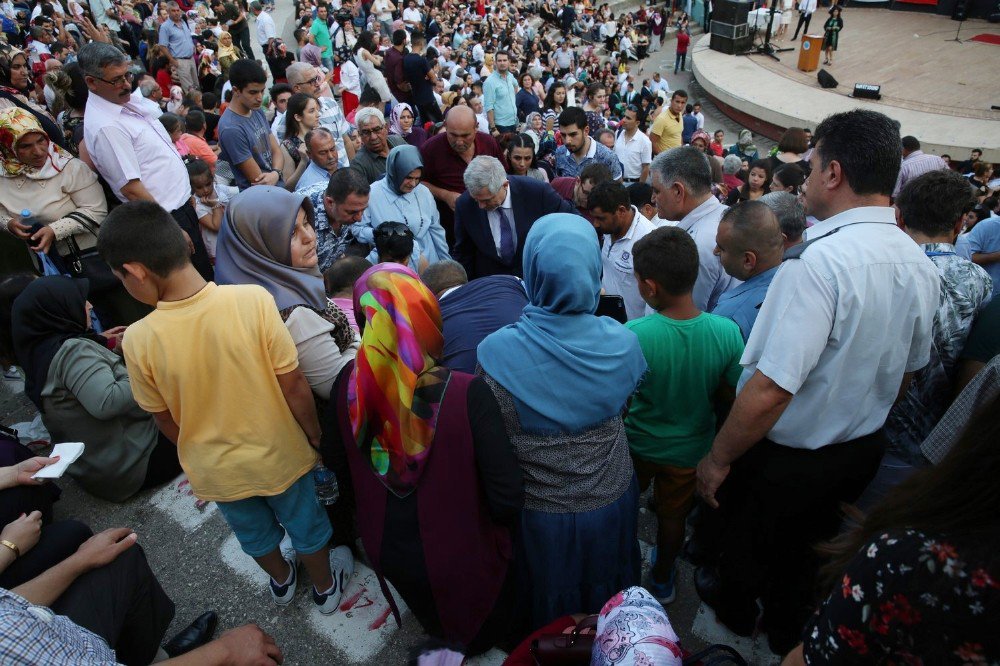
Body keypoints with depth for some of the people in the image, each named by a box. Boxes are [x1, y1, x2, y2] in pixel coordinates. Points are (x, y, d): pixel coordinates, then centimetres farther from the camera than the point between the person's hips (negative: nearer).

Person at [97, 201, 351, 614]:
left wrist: (197, 453, 14)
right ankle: (325, 587, 51)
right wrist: (315, 437, -1)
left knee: (254, 533, 31)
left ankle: (281, 580, 58)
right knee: (305, 524, 27)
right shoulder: (253, 300, -28)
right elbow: (295, 387, -20)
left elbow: (165, 421, -7)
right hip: (280, 455, -1)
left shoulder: (138, 340, -24)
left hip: (215, 471, 2)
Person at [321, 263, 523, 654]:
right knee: (482, 631, 35)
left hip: (386, 549, 5)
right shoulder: (467, 394, -35)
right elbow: (508, 501, -29)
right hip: (460, 560, -4)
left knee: (432, 617, 41)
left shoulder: (350, 383, -22)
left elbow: (332, 458, -4)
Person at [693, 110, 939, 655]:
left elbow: (771, 389, -34)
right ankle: (788, 635, 54)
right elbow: (909, 370, 9)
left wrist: (717, 458, -20)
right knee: (808, 547, 29)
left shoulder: (819, 261, -32)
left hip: (786, 457, -6)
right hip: (863, 449, 7)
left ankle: (735, 610, 53)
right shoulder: (920, 266, -5)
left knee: (748, 541, 24)